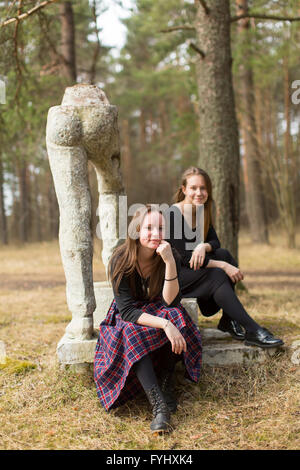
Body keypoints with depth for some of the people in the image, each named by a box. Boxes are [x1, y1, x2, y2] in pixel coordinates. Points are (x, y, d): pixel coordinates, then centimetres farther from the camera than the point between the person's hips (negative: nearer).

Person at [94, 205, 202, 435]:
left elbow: (171, 301, -23)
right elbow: (127, 311, -24)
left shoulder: (171, 256, -14)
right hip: (128, 318, -2)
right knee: (131, 332, -36)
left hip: (157, 312, 2)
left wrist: (170, 263, -35)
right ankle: (159, 405, -44)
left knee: (176, 315, -32)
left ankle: (166, 385, -21)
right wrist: (164, 324, -39)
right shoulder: (121, 260, -20)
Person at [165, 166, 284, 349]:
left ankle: (229, 319, -16)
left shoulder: (203, 213, 8)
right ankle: (252, 330, -30)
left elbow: (215, 243, 0)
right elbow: (184, 257, -22)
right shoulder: (173, 215, -17)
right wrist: (223, 266, -26)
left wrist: (203, 246, -25)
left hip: (194, 272, 7)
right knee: (217, 275, -28)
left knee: (223, 254, -17)